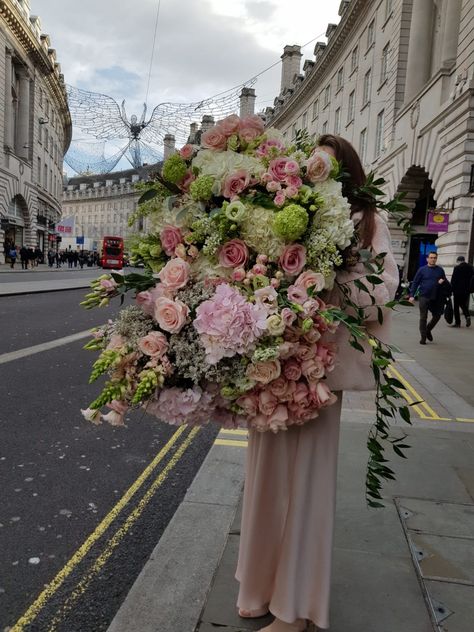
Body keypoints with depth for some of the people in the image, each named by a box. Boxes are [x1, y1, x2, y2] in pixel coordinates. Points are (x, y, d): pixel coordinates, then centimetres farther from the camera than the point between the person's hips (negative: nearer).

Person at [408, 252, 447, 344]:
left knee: (437, 316, 8)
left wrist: (443, 281, -8)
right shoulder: (422, 270, 0)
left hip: (436, 298, 3)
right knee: (423, 318, 0)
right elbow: (415, 283, 1)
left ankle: (428, 330, 33)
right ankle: (423, 337, 9)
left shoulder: (440, 270, 7)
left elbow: (446, 282, 17)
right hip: (424, 297, -3)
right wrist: (412, 295, -7)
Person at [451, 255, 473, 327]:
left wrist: (452, 289, -3)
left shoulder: (457, 268, -11)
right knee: (464, 304, 21)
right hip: (467, 291, 5)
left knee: (456, 306, 3)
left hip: (458, 290, -5)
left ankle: (457, 322, 3)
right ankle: (467, 316, -3)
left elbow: (453, 280, -11)